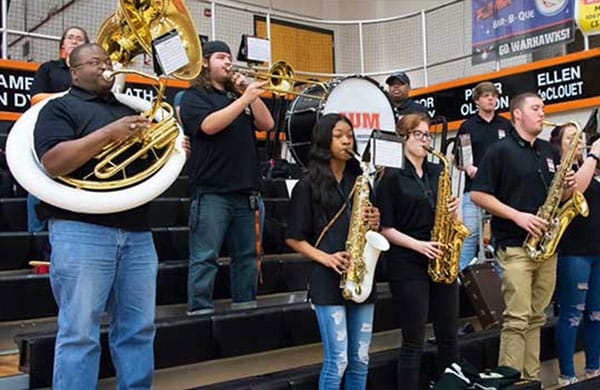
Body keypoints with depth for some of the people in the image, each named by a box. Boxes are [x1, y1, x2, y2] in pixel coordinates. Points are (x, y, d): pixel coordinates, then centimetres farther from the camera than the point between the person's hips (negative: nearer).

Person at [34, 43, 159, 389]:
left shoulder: (129, 110, 23)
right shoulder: (61, 107, 4)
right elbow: (53, 162, -12)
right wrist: (108, 134, -17)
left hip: (137, 232, 6)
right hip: (82, 230, -6)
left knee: (139, 329, 8)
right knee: (79, 332, -3)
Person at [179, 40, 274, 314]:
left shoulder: (239, 93, 21)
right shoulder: (194, 96, 4)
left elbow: (266, 123, 10)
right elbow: (209, 125, -15)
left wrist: (249, 92, 1)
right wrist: (244, 99, -16)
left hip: (248, 192, 6)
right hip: (212, 192, -6)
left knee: (248, 256, 10)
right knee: (205, 258, -5)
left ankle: (245, 305, 19)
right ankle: (200, 310, 1)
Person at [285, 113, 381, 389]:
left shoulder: (360, 181, 12)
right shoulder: (308, 185, -2)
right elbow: (294, 238, -3)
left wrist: (374, 223, -3)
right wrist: (325, 258, -16)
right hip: (328, 279, -5)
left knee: (360, 359, 10)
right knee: (337, 360, -4)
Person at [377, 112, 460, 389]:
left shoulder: (438, 172, 12)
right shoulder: (391, 176, -6)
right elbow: (385, 228, -9)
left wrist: (453, 209, -3)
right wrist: (417, 245, -20)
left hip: (441, 261, 6)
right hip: (407, 264, -6)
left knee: (448, 336, 12)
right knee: (413, 342, -1)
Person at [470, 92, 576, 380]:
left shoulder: (549, 151, 15)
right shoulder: (500, 150, -5)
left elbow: (557, 194, 24)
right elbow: (478, 194, -11)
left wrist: (567, 188, 0)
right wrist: (517, 215, -17)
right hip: (515, 246, -6)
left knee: (536, 318, 12)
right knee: (517, 319, -8)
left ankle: (532, 378, 22)